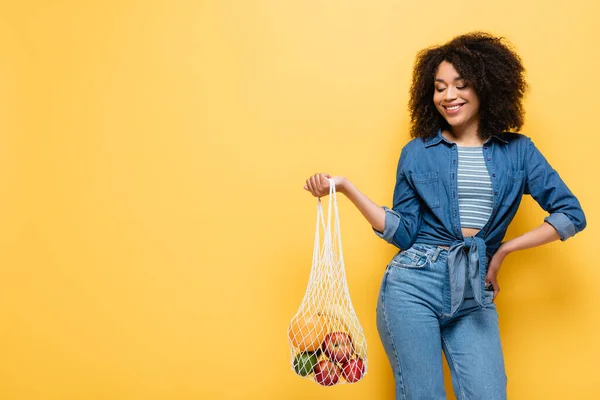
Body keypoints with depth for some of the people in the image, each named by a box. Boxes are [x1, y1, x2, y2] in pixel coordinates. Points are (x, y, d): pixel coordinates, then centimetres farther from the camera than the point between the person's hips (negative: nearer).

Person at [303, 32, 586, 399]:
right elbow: (403, 232, 3)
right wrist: (345, 187, -6)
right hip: (412, 285, -1)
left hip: (474, 295, 1)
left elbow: (572, 214, 5)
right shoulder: (417, 152, 6)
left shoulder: (518, 151, 8)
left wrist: (506, 248, 1)